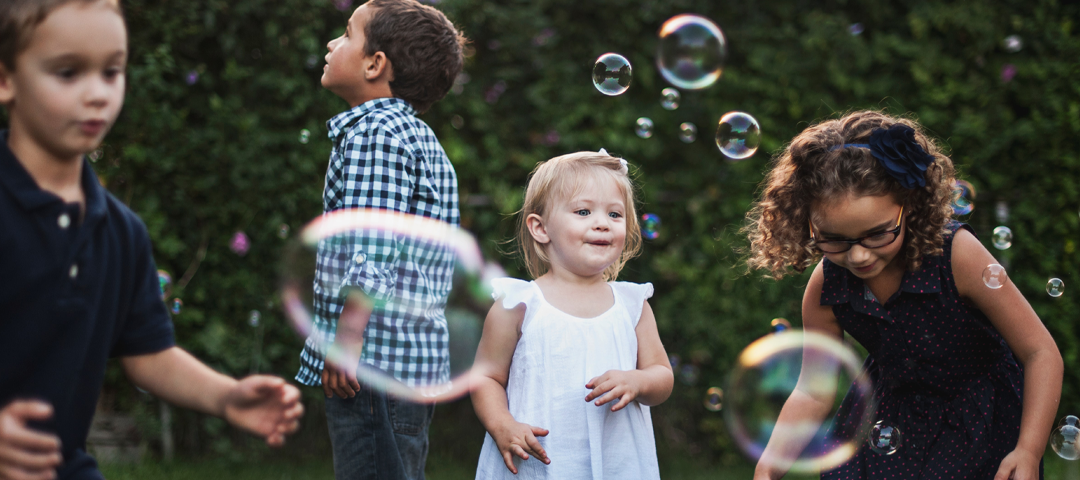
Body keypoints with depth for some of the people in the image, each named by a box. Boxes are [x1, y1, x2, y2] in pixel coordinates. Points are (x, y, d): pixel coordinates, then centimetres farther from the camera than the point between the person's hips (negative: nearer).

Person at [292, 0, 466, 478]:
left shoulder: (373, 132, -11)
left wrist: (347, 340, -18)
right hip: (418, 364, 10)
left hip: (375, 359, -10)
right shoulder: (420, 137, 20)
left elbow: (372, 255, -19)